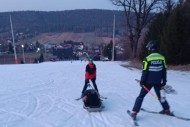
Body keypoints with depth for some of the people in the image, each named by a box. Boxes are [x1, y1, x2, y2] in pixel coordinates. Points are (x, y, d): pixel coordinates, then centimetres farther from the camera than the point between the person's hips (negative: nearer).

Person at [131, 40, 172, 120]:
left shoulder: (147, 59, -15)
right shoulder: (162, 58, -1)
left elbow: (145, 72, -13)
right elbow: (164, 71, 5)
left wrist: (142, 82, -1)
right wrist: (164, 81, 14)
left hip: (149, 82, -4)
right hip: (158, 82, 4)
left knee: (141, 96, 5)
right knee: (160, 96, 26)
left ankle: (134, 113, 4)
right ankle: (166, 110, 37)